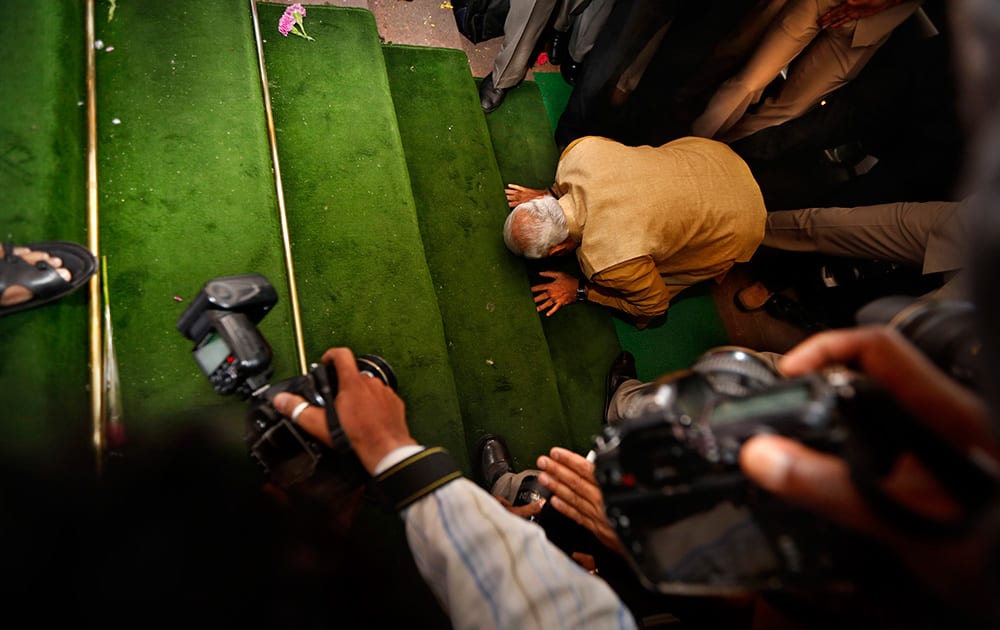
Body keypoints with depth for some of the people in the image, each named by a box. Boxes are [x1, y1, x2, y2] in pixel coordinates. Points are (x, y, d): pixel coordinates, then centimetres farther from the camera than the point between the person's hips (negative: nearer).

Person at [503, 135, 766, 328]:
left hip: (733, 227, -5)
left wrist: (580, 291, -9)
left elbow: (654, 305, -16)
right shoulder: (579, 150, -25)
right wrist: (549, 194, 1)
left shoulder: (608, 260, -39)